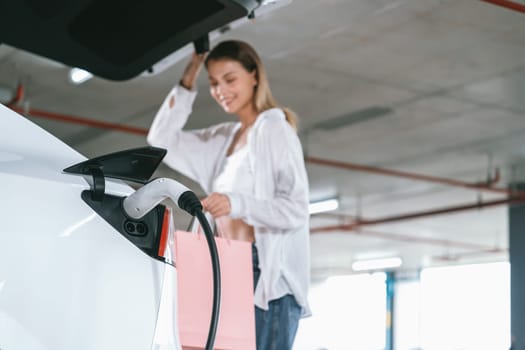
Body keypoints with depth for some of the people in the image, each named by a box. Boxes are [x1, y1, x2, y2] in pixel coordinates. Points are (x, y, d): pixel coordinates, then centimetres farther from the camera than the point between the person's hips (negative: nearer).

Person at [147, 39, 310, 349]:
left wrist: (236, 203, -27)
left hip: (269, 273, -7)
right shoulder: (225, 137, 21)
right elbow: (163, 140, 23)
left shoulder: (274, 129, -3)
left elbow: (297, 210, -11)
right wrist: (188, 82, 14)